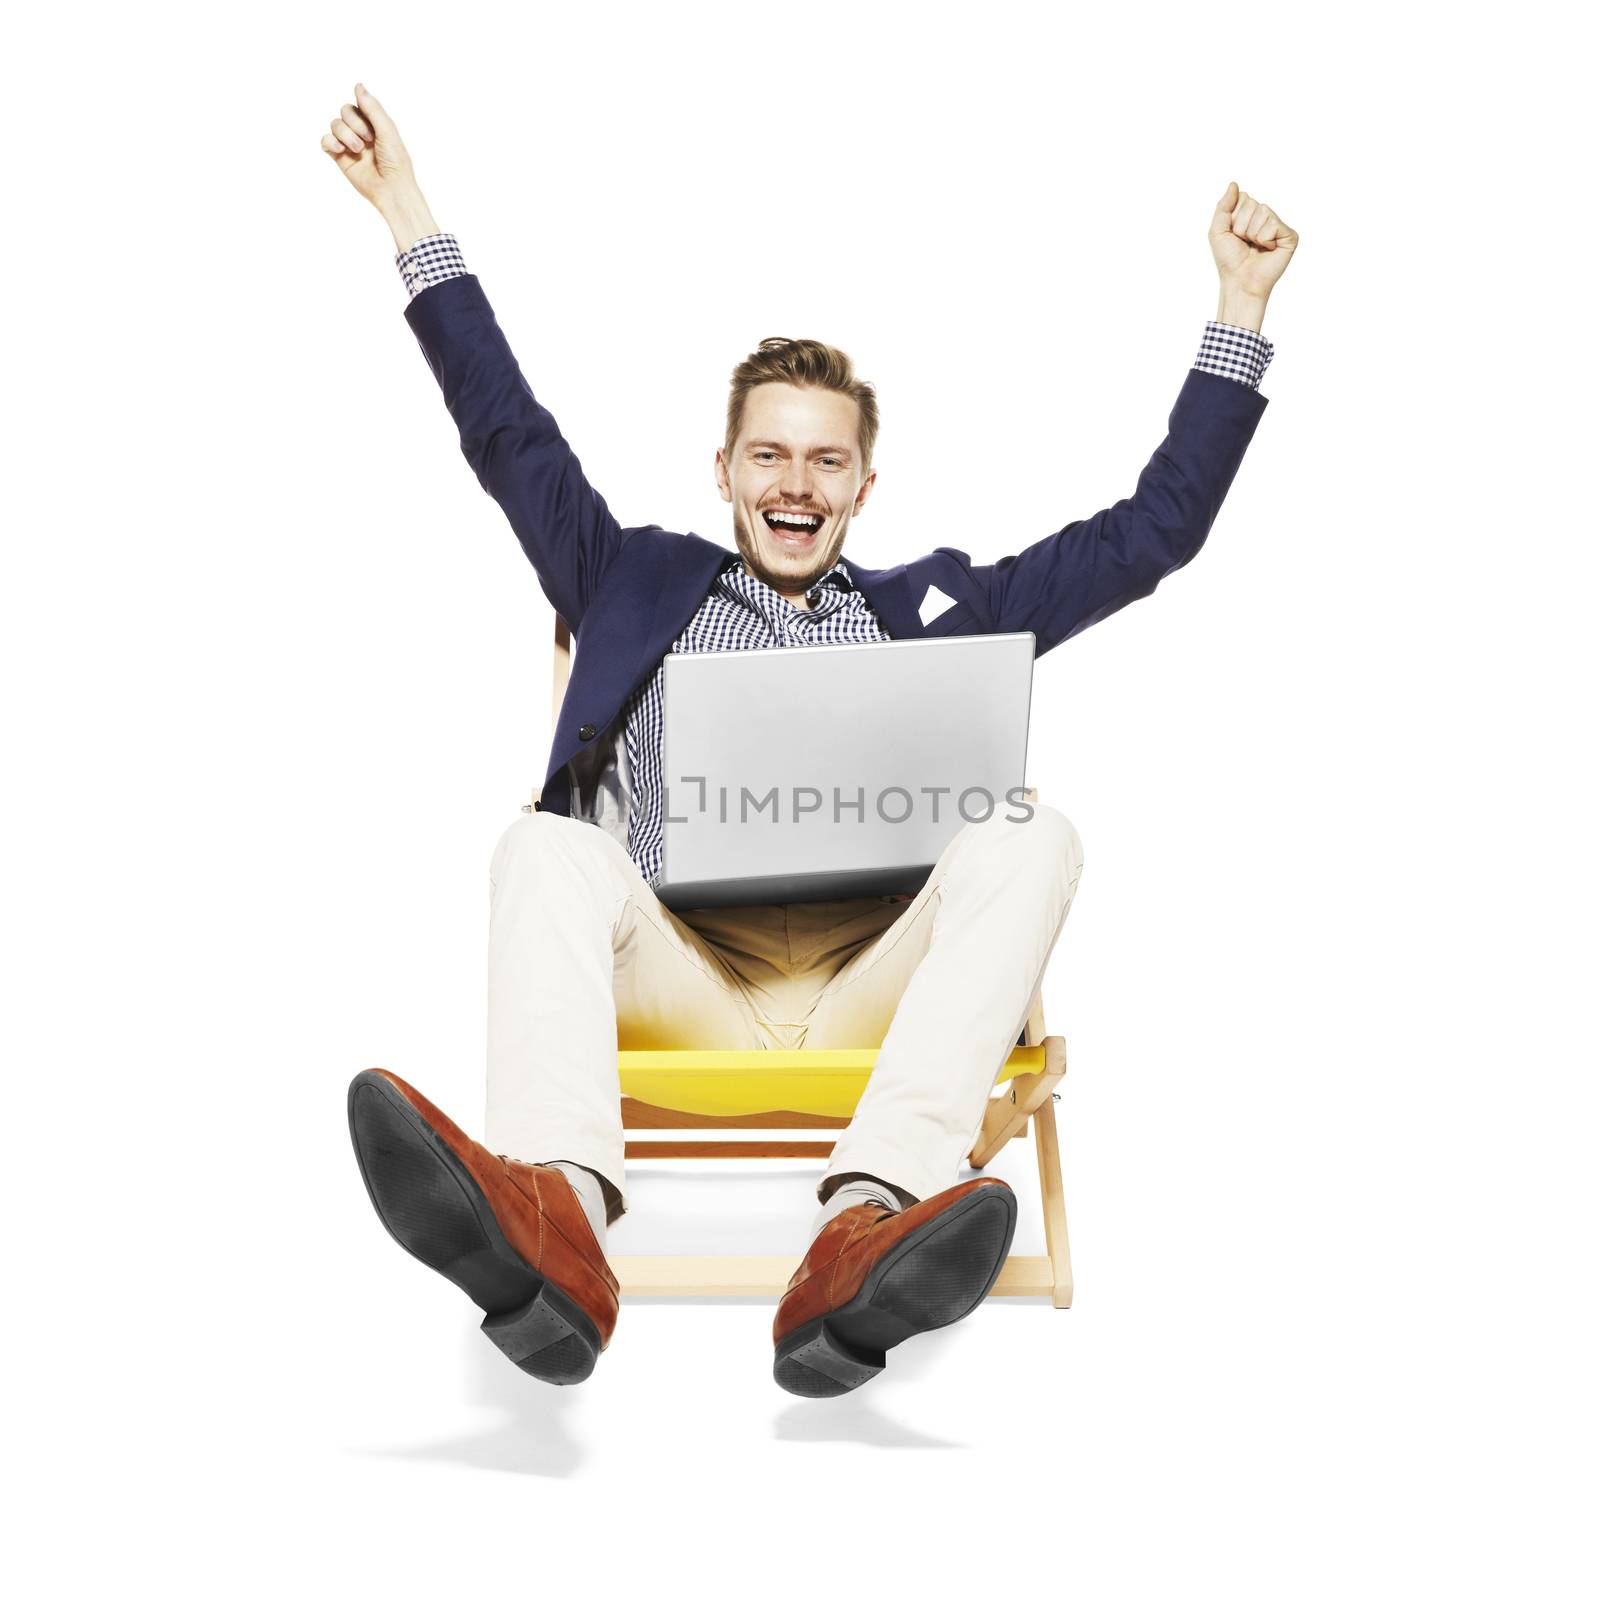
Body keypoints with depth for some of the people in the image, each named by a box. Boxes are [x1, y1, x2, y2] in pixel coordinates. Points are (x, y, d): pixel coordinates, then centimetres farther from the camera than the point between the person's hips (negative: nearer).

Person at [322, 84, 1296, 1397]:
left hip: (877, 979, 1)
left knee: (1032, 836, -28)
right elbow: (511, 437, 23)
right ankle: (553, 1221, -56)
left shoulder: (936, 609, 26)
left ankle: (865, 1237, -50)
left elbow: (1158, 525, 24)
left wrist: (1240, 306, 22)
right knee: (548, 845, -29)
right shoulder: (643, 584, 27)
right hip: (680, 981, 0)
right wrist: (414, 217, 21)